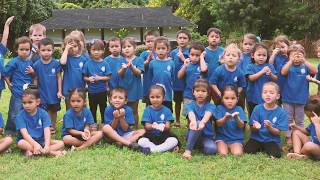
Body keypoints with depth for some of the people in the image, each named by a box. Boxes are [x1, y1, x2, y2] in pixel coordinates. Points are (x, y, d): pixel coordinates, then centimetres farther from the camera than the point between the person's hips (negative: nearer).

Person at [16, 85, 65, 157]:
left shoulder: (43, 114, -5)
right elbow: (25, 134, -22)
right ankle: (52, 153, -33)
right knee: (22, 143, -35)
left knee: (61, 143, -16)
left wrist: (47, 145, -34)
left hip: (41, 141, 2)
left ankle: (32, 152, -29)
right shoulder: (20, 116, -9)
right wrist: (35, 144, -39)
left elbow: (47, 131, -16)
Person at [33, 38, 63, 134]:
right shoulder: (37, 65, -8)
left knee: (53, 111, 18)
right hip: (42, 93, -1)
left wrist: (59, 91, -4)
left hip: (54, 93, 1)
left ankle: (53, 126, 35)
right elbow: (35, 79, 0)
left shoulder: (56, 63, -9)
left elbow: (59, 77, -2)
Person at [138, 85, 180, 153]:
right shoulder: (147, 110, 1)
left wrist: (163, 127, -31)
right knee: (141, 142, -31)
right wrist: (152, 126, -32)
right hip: (151, 135, 0)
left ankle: (154, 150, -26)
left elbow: (168, 127, -6)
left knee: (174, 140, -29)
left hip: (163, 135, 1)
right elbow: (147, 127, -7)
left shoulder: (167, 110, 2)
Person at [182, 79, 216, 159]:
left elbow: (207, 115, -28)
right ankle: (188, 150, -26)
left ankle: (201, 145, 1)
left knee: (212, 149, -32)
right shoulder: (190, 105, -3)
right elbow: (191, 114, -27)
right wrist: (193, 121, -52)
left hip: (207, 136, 0)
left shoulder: (210, 106, -4)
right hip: (192, 136, 0)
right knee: (197, 123, -32)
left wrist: (203, 122, -52)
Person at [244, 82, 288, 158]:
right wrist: (255, 127, -26)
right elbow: (252, 129, -1)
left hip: (271, 140, -1)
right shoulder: (257, 108, -3)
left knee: (276, 154, -27)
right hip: (257, 138, 1)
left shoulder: (281, 112, -6)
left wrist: (269, 128, -28)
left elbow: (278, 132, -7)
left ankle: (265, 149, 5)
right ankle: (259, 148, 8)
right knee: (247, 150, -24)